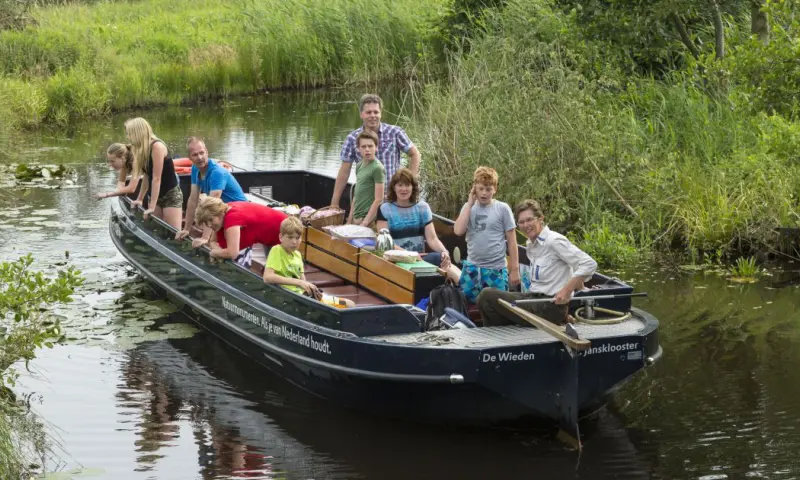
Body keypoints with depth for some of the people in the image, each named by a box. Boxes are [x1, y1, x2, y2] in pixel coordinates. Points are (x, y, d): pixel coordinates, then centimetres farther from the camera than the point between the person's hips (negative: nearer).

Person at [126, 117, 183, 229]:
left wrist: (152, 207, -23)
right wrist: (140, 199, 16)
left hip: (171, 195, -8)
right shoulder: (142, 149, 5)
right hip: (153, 196, 8)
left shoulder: (157, 147, -21)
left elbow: (156, 178, -23)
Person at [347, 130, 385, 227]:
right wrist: (350, 220, 14)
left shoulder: (377, 168, -11)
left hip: (369, 220, -7)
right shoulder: (359, 166, 11)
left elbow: (378, 200, -15)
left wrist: (364, 223, -17)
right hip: (356, 219, 7)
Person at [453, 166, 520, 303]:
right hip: (471, 268, 3)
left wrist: (514, 269, -2)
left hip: (496, 269, -3)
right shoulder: (469, 207, 5)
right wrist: (470, 203, -9)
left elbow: (512, 241, -1)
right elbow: (458, 231, -12)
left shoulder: (502, 209, -4)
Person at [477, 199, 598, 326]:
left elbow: (589, 264, -19)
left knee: (487, 295, -12)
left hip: (549, 308, -9)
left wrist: (566, 291, -22)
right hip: (534, 299, 9)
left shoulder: (554, 241, -13)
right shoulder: (531, 245, 13)